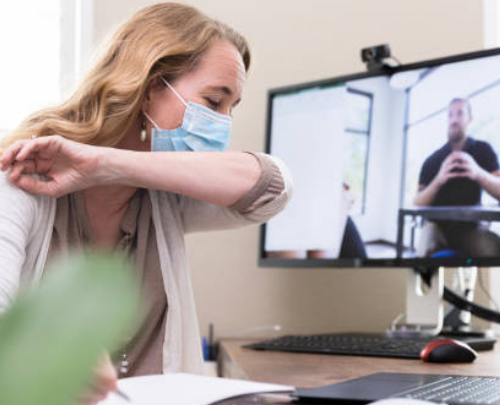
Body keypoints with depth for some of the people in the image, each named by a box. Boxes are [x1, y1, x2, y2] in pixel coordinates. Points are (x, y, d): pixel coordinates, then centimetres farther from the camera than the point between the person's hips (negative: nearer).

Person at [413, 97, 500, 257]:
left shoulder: (483, 150, 3)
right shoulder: (432, 160, 2)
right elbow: (418, 203, -6)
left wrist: (479, 174, -31)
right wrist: (438, 181, -26)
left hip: (470, 225, 1)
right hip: (438, 223, 0)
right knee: (426, 253, -34)